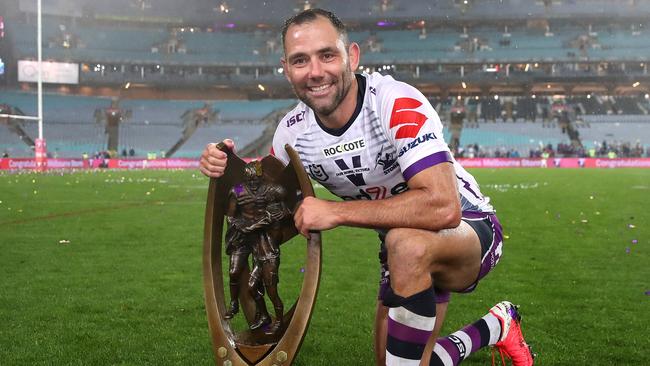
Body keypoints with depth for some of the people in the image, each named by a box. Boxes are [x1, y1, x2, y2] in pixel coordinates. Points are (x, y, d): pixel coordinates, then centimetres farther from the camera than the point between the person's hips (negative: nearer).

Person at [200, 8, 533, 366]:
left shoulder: (397, 103, -27)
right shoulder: (292, 132, -8)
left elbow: (443, 207, -38)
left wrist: (335, 211, -34)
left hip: (469, 227, -6)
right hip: (409, 256, 7)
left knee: (407, 244, -39)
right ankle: (495, 328, 29)